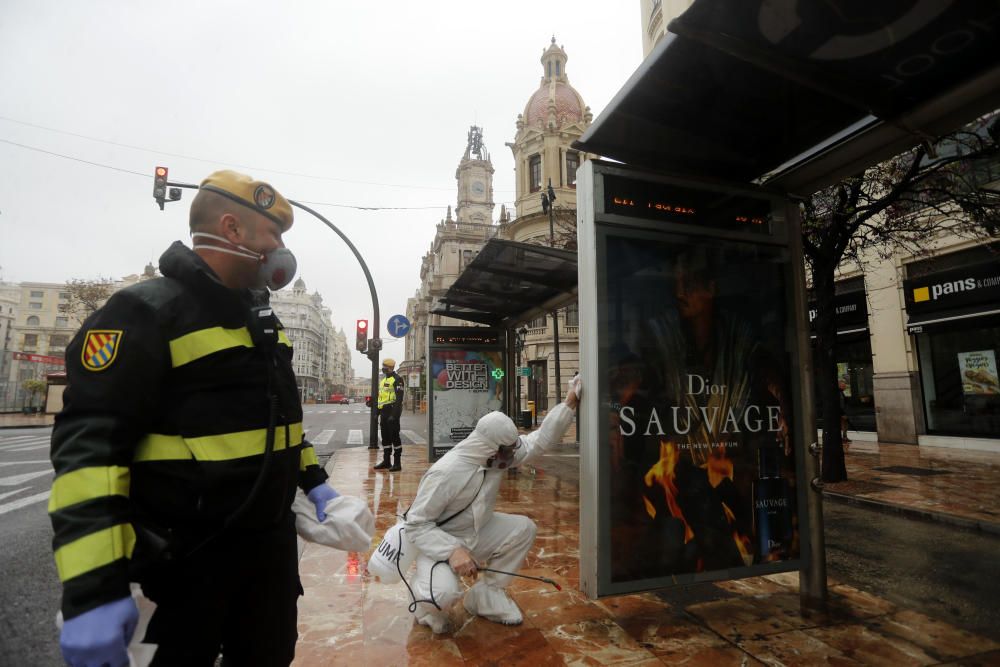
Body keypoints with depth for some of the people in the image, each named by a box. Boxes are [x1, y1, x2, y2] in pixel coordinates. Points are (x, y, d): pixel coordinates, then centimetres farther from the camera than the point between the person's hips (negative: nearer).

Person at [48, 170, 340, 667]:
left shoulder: (261, 318, 10)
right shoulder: (146, 312, -15)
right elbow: (88, 447, -22)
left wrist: (314, 481, 16)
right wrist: (92, 588, -26)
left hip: (273, 537, 7)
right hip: (193, 555, -7)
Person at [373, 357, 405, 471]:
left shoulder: (397, 379, -11)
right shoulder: (383, 380, 18)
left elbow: (399, 398, -18)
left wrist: (394, 414, -24)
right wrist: (377, 412, 21)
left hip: (392, 411, -9)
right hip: (384, 412, 9)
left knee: (394, 436, -5)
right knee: (385, 437, 13)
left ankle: (397, 463, 1)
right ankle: (386, 461, 22)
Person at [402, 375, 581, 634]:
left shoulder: (497, 453, -12)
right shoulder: (446, 472, -33)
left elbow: (539, 440, -8)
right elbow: (416, 523, -26)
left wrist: (569, 404, -16)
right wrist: (453, 550, -38)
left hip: (476, 533, 7)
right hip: (439, 541, -7)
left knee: (523, 528, -10)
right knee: (445, 593, -33)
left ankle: (486, 595, 5)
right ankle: (429, 602, 6)